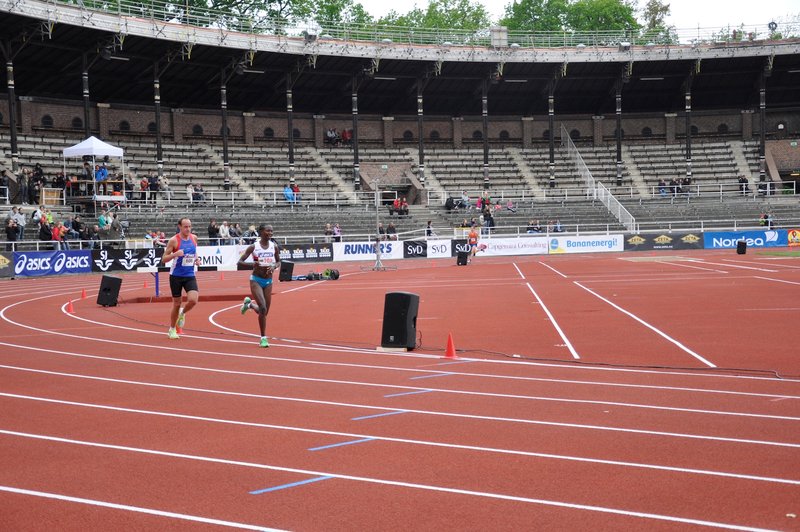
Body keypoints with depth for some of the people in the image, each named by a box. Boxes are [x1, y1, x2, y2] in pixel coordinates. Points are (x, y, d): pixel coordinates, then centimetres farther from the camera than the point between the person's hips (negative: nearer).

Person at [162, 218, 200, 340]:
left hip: (190, 275, 3)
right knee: (176, 304, 4)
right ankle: (172, 329, 24)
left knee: (193, 300, -17)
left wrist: (197, 259, 2)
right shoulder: (174, 240, -11)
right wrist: (175, 254, -26)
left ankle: (183, 313, 18)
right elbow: (163, 259, -8)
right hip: (176, 276, -3)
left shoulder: (194, 238, 3)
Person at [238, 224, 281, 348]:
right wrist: (253, 264, -27)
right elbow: (240, 262, -9)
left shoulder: (274, 247, -1)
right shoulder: (253, 247, -10)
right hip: (256, 280, -4)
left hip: (268, 281, 4)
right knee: (263, 309, -18)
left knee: (265, 311, 7)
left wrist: (274, 267, -10)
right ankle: (263, 338, -2)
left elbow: (278, 262, 13)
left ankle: (250, 304, 40)